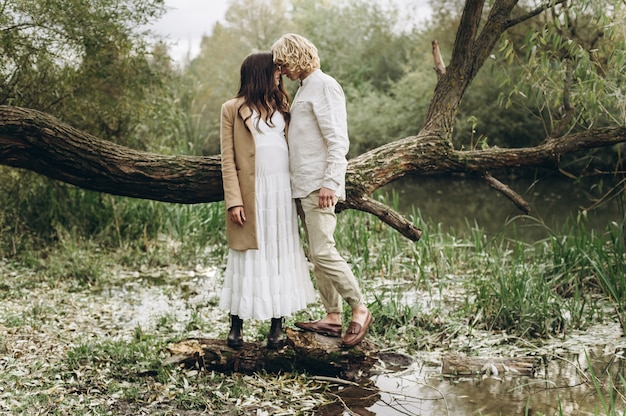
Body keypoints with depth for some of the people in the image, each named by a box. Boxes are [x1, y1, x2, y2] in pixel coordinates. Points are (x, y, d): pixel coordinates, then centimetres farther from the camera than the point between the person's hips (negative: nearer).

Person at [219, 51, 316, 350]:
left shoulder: (280, 106, 16)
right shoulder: (233, 109, 2)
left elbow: (292, 145, 14)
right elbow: (228, 159, -2)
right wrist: (233, 200, -10)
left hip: (282, 190, 4)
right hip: (252, 192, -4)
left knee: (282, 253, 3)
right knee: (248, 256, 1)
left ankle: (277, 327, 10)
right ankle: (236, 326, 12)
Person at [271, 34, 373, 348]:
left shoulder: (324, 86, -8)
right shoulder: (304, 88, 20)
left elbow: (338, 140, -16)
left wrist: (330, 182, -22)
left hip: (319, 186, -10)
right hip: (303, 186, 10)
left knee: (323, 252, -14)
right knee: (316, 255, 9)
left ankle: (360, 310, -3)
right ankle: (332, 317, 14)